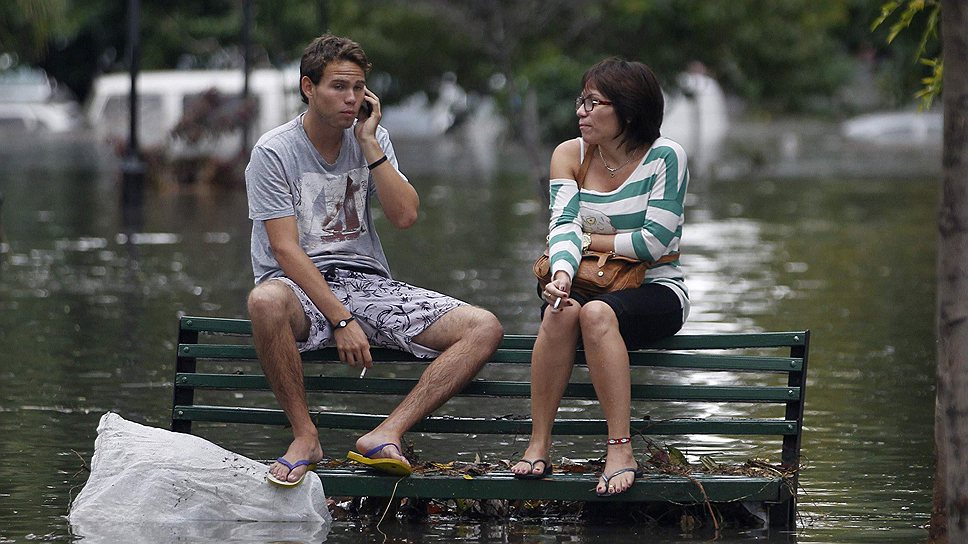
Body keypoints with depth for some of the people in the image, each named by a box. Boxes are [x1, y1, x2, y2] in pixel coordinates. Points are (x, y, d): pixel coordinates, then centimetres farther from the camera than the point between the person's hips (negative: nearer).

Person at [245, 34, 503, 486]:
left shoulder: (371, 140, 8)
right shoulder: (274, 152, -6)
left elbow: (404, 216, -5)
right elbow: (285, 249, -14)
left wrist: (369, 143, -9)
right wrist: (341, 320, -22)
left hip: (368, 283, 5)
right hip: (302, 286, -5)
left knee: (484, 329, -15)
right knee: (265, 302, -42)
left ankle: (386, 434, -25)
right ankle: (305, 436, -25)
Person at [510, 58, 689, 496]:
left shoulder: (664, 157, -7)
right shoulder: (570, 155, 6)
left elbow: (654, 242, -13)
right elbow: (564, 225, -8)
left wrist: (588, 239, -3)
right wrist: (562, 272, -29)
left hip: (655, 290, -3)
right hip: (592, 285, 3)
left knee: (597, 312, -37)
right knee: (561, 311, -33)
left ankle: (621, 451, -37)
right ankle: (538, 447, -30)